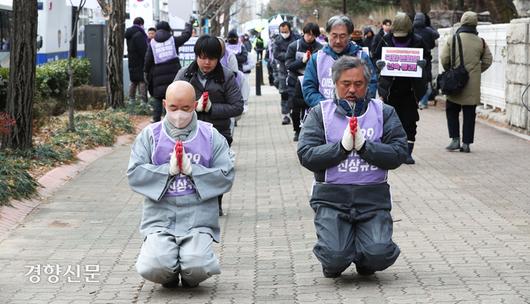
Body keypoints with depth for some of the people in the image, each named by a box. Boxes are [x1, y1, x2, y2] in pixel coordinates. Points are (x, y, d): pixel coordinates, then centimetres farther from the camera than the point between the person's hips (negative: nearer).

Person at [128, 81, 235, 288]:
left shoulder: (211, 136, 7)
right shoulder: (150, 135, 7)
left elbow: (226, 176, -1)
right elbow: (134, 174, -2)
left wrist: (191, 170, -11)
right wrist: (168, 170, -12)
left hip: (198, 220, 0)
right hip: (159, 219, 0)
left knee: (198, 268, -25)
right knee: (152, 268, -24)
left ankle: (189, 277, 15)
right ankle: (170, 275, 15)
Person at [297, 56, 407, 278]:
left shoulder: (384, 113, 10)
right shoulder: (320, 114, 8)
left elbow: (398, 154, -2)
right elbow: (306, 156, -5)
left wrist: (364, 146, -15)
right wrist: (342, 146, -17)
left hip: (373, 196, 1)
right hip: (331, 197, -1)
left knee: (380, 256, -18)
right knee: (335, 256, -21)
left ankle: (364, 261, 20)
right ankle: (334, 263, 18)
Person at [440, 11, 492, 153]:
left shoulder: (453, 40, -4)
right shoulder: (481, 42, 2)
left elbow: (444, 59, -6)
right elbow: (488, 60, 4)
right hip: (473, 85, 2)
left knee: (452, 111, 13)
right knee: (469, 114, 7)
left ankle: (455, 139, 2)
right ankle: (466, 143, 6)